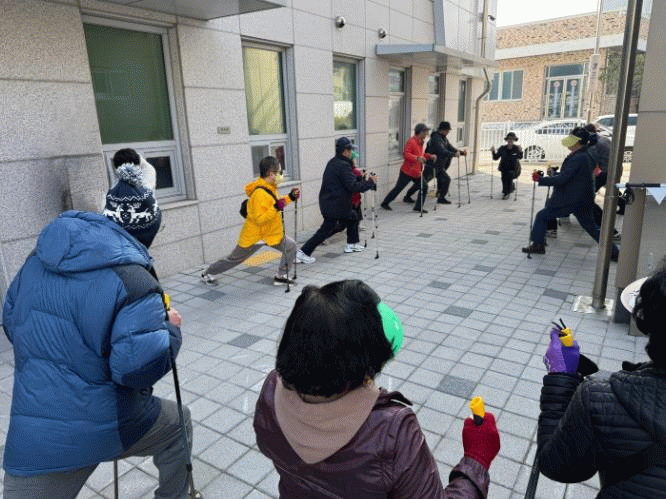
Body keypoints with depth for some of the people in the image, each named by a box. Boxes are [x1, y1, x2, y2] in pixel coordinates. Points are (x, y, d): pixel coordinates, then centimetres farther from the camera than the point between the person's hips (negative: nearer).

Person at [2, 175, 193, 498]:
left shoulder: (38, 259, 1)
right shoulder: (132, 279, -22)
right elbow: (139, 367, -27)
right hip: (113, 428, -4)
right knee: (178, 426, 25)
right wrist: (170, 327, -9)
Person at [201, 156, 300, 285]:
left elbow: (274, 203, 16)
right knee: (234, 259, 9)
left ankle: (281, 276, 10)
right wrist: (276, 208, -38)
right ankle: (207, 273, 31)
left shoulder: (270, 188, 0)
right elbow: (260, 219, -31)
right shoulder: (260, 193, -29)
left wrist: (289, 197, 6)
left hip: (271, 233, 8)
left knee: (291, 246, -4)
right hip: (254, 236, -8)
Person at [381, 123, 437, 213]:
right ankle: (385, 203, 17)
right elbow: (406, 154, -27)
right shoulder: (411, 141, -15)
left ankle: (418, 207, 5)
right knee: (398, 188, 0)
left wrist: (430, 156, 14)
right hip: (407, 172, -9)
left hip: (416, 172, 9)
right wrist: (417, 158, -38)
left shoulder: (420, 142, 15)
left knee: (424, 187, -3)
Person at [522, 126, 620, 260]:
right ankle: (613, 251, 19)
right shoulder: (585, 156, 12)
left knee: (542, 216, 1)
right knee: (591, 226, 17)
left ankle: (538, 245, 6)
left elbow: (562, 179, -24)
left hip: (570, 200, -10)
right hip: (584, 200, 10)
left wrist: (540, 179, -20)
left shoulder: (577, 159, -19)